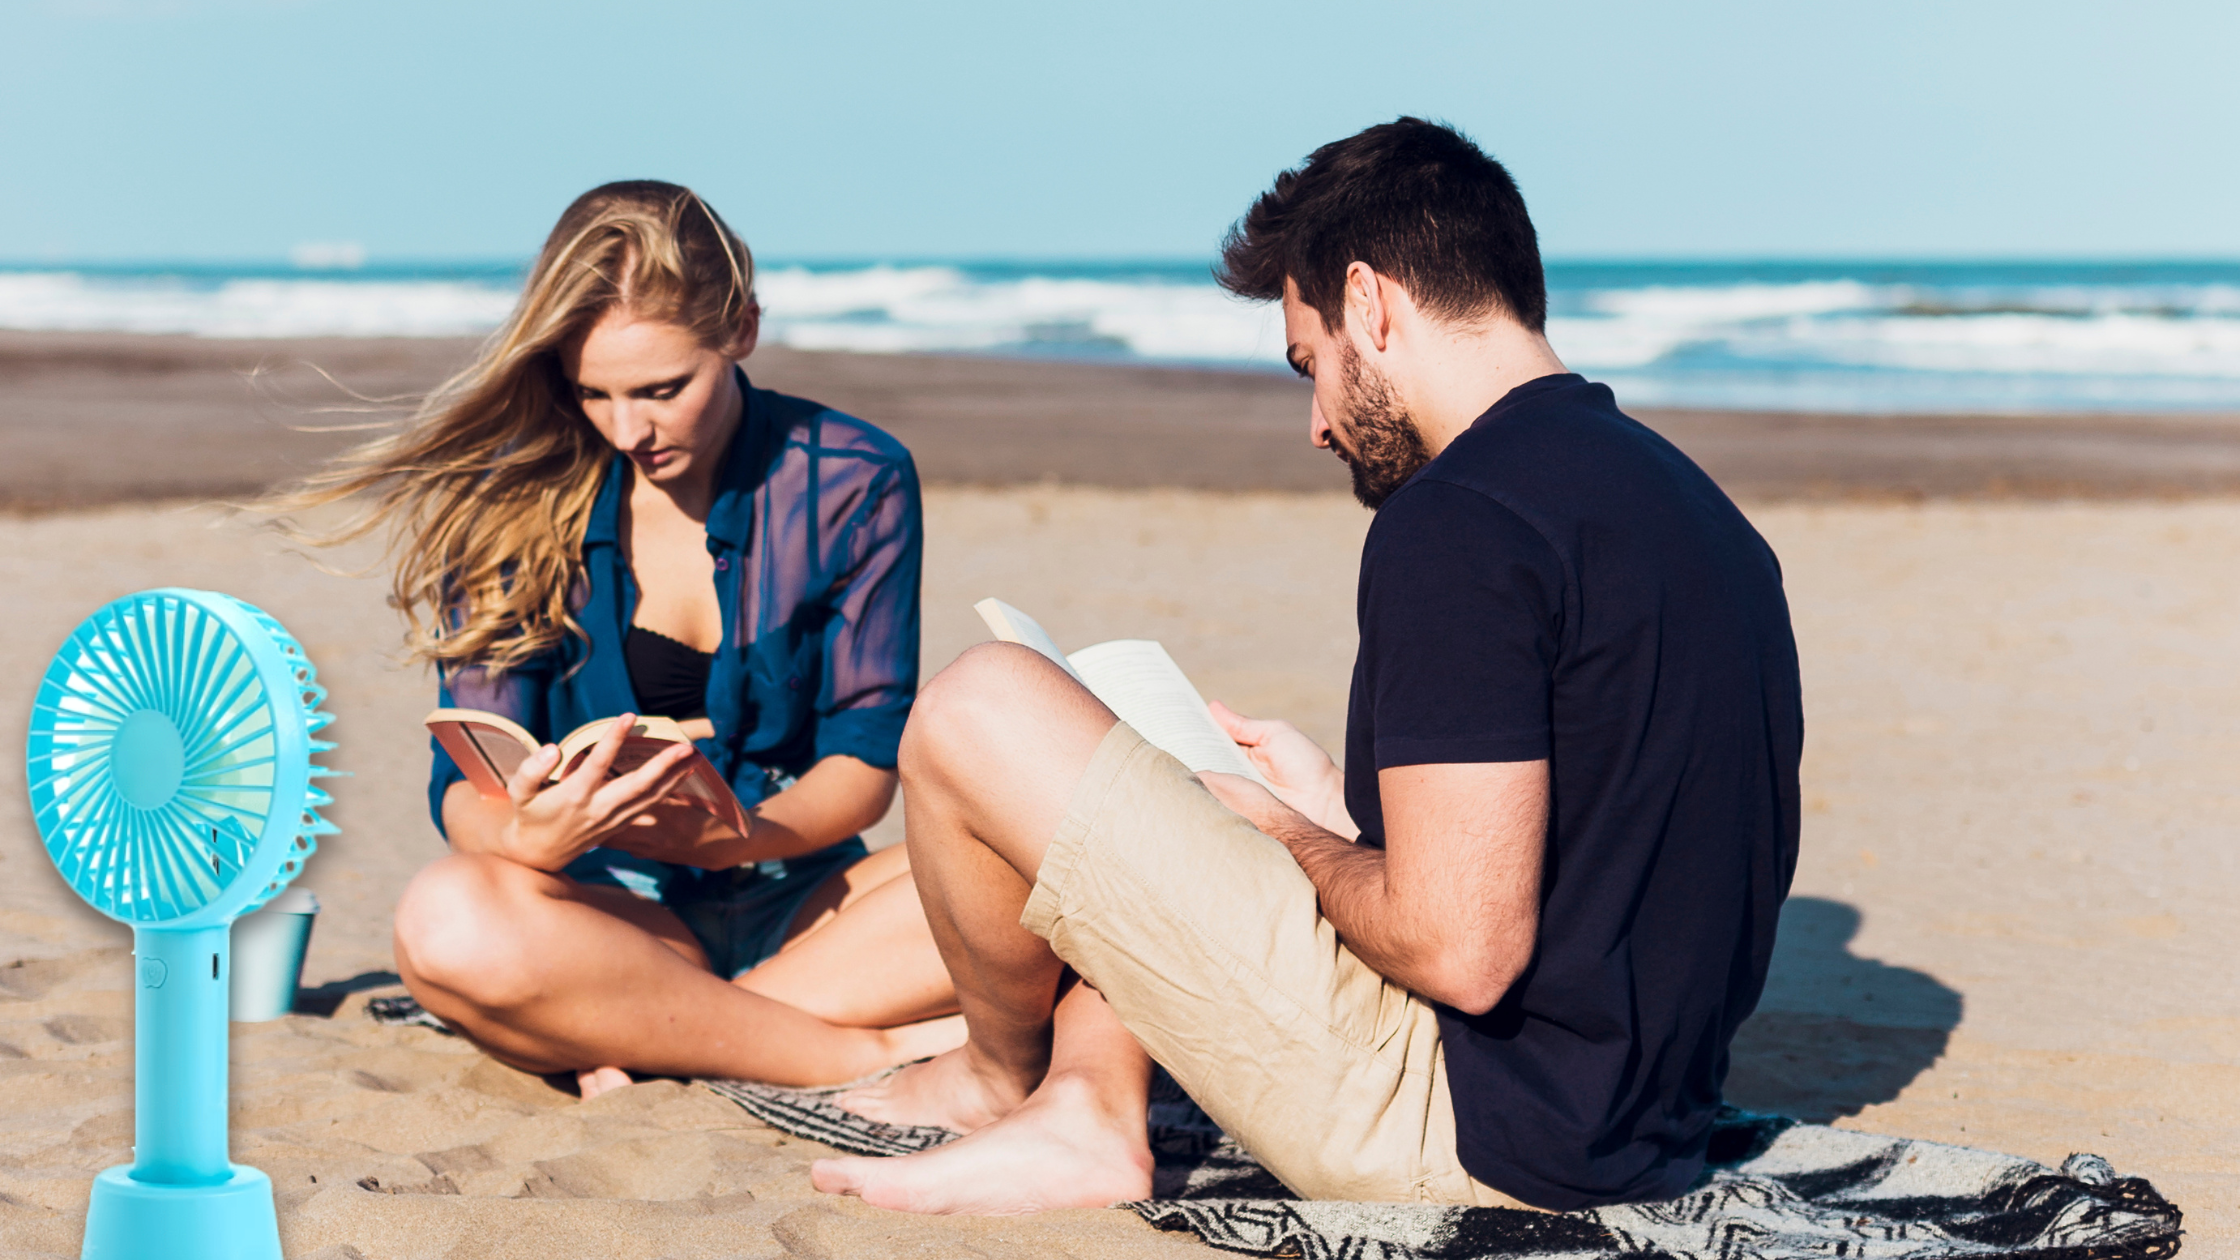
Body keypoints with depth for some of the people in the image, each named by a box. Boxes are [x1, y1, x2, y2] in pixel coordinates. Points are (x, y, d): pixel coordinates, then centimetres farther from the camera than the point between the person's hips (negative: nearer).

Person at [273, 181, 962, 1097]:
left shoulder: (852, 482, -1)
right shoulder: (517, 502, -1)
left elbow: (868, 761, -4)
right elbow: (465, 783, -6)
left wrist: (724, 836, -26)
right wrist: (527, 839, -31)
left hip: (800, 902, 1)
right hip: (614, 911, 0)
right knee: (450, 924, -36)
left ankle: (643, 1042, -26)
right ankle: (868, 1056, -28)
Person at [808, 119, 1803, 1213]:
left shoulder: (1460, 522, -21)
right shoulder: (1676, 492, 11)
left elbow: (1463, 949, -25)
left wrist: (1300, 843, -5)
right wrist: (1335, 810, 18)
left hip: (1473, 1124, -10)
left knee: (979, 707, -4)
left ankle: (1005, 1073, 21)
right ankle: (1087, 1112, 12)